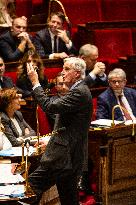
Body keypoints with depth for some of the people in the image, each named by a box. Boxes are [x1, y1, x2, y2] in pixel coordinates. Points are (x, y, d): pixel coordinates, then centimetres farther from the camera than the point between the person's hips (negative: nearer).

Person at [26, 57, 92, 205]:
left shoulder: (79, 92, -15)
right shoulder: (79, 90, 19)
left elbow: (50, 106, -24)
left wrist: (35, 83, -17)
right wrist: (51, 140, 18)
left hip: (65, 156, -11)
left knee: (33, 183, -15)